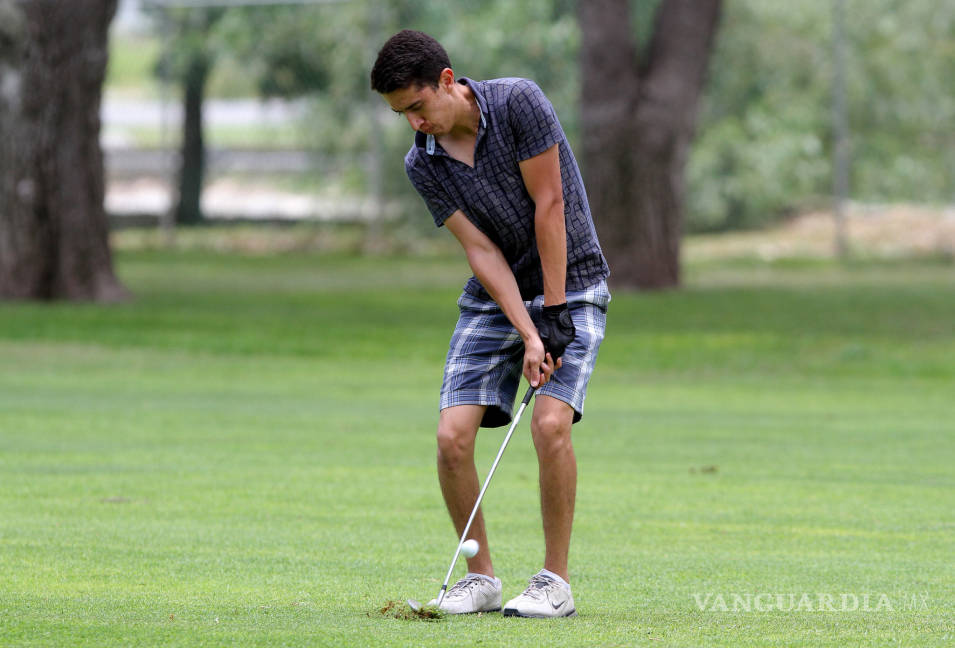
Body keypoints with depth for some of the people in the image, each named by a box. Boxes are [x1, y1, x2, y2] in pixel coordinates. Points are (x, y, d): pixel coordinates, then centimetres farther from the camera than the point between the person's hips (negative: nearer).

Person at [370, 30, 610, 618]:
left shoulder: (519, 102, -17)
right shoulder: (423, 164, -5)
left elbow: (548, 205, -17)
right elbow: (481, 249, -9)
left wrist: (554, 311, -17)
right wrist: (529, 335, -19)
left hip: (570, 286, -4)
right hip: (494, 300, 4)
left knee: (550, 423, -22)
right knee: (453, 436, -11)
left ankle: (556, 582, -11)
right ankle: (481, 577, 5)